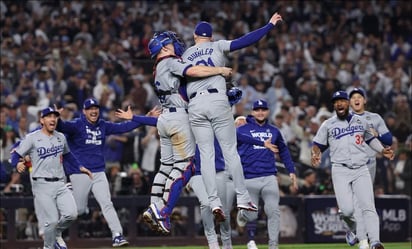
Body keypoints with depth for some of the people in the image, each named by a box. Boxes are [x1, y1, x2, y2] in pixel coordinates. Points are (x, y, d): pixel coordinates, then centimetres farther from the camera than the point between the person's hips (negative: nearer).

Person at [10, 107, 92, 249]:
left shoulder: (61, 137, 13)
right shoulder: (32, 138, -3)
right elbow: (16, 155, -5)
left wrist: (80, 167, 21)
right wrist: (18, 164, -27)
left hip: (60, 184, 5)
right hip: (42, 185, -5)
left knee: (71, 214, -12)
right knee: (51, 221, -11)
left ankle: (57, 235, 17)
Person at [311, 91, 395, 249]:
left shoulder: (361, 121, 15)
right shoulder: (328, 125, 10)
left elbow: (370, 138, 29)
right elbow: (317, 144, 13)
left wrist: (382, 150, 12)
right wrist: (315, 154, -10)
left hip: (361, 170, 1)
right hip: (340, 171, -1)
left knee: (368, 206, -15)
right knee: (347, 209, -15)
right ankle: (351, 229, 19)